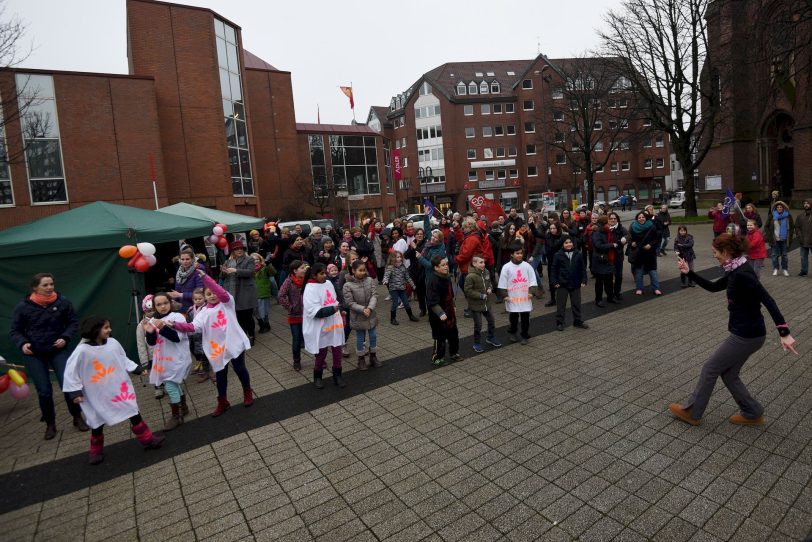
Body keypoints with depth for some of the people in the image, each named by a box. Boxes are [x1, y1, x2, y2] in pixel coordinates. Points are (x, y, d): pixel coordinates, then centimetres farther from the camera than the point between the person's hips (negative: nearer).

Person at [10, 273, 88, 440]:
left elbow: (72, 322, 3)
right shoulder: (23, 307, -7)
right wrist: (22, 343, -17)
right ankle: (50, 424, 24)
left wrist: (65, 337, -13)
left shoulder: (63, 302, -8)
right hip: (34, 355, 1)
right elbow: (15, 330, 1)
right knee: (44, 391, 5)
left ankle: (77, 418, 12)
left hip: (58, 351, 0)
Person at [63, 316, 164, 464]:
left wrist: (137, 369, 2)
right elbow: (71, 373, -10)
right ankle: (96, 451, 37)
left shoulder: (113, 343, -4)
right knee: (98, 424, 13)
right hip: (97, 395, -3)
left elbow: (123, 360, 9)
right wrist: (75, 392, -11)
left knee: (134, 414, 7)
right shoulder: (82, 350, -17)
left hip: (120, 389, 3)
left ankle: (148, 440, 19)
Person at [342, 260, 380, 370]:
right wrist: (362, 309, -24)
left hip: (371, 314, 4)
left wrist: (370, 308, -23)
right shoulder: (347, 285, -16)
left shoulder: (370, 280, -6)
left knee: (373, 336, 14)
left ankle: (373, 357, 32)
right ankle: (361, 359, 26)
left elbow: (374, 295, -9)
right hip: (358, 317, -3)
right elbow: (349, 302, -16)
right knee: (360, 338, 10)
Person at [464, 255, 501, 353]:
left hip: (487, 303, 7)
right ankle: (477, 344, 21)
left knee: (492, 321, 19)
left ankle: (491, 338, 41)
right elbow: (467, 290, -21)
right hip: (476, 305, -7)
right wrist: (480, 295, -22)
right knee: (478, 325, 3)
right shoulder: (470, 276, -23)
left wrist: (490, 288, -6)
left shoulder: (486, 272, -2)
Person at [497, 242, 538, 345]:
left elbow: (532, 280, 3)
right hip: (512, 298, -1)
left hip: (525, 297, 1)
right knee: (513, 317, 11)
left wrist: (532, 292, -7)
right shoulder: (506, 267, -5)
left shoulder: (527, 266, 0)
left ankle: (525, 335, 24)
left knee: (525, 317, 9)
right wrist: (505, 295, -7)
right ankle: (513, 333, 34)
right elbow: (503, 283, -3)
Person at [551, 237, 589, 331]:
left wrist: (583, 280, 0)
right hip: (562, 284, -2)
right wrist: (555, 282, -7)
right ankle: (559, 323, 14)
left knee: (576, 303, 12)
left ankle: (578, 321, 26)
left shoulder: (578, 254, 0)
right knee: (561, 304, 4)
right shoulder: (558, 255, -6)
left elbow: (583, 268, 6)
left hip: (575, 284, 2)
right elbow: (553, 269, -2)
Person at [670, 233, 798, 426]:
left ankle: (691, 412, 18)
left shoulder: (742, 274, -23)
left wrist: (784, 333, -31)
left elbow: (768, 301, -27)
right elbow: (713, 287, 19)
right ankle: (753, 413, 30)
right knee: (728, 374, 18)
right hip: (745, 333, 9)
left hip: (747, 335, -9)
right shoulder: (735, 271, 7)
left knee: (710, 368, 4)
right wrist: (689, 272, 9)